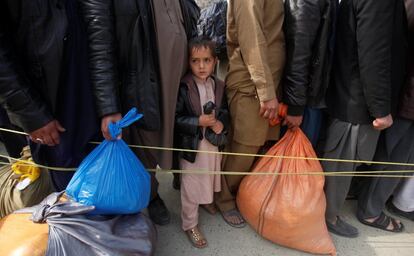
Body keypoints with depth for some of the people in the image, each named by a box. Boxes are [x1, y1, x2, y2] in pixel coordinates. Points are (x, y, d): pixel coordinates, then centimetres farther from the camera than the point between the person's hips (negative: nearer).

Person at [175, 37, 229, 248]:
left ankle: (207, 200, 55)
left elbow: (225, 111, 8)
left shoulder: (219, 86, -1)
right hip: (191, 146, -5)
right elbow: (175, 118, -16)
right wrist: (199, 122, -25)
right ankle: (190, 224, 25)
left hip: (214, 144, 5)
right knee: (190, 186, 7)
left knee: (210, 177, 26)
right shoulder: (183, 88, -16)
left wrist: (221, 123, -12)